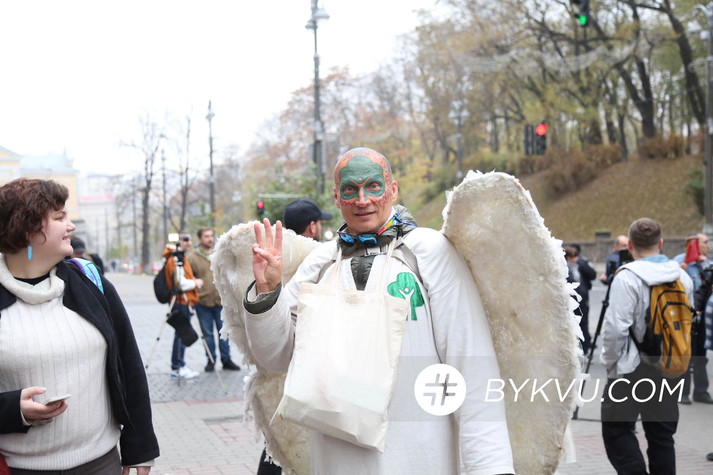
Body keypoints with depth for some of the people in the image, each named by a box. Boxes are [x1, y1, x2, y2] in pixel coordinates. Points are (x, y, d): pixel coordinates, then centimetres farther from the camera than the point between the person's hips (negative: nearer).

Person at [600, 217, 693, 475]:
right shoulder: (683, 277, 6)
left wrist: (610, 361, -4)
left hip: (633, 367, -6)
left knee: (616, 428, 2)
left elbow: (616, 327, -18)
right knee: (662, 435, 14)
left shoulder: (628, 277, -14)